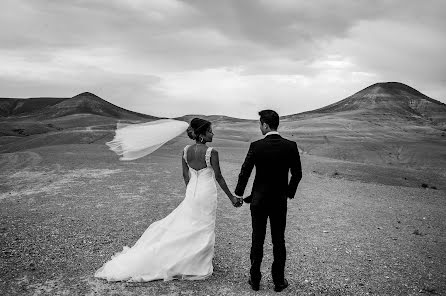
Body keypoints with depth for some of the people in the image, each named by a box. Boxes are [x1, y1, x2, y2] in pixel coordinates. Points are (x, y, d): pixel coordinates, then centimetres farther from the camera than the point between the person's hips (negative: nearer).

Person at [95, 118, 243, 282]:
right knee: (203, 230, 9)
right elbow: (219, 177, -13)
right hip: (207, 194, -5)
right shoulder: (211, 153, -18)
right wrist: (231, 197, -2)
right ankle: (197, 268, 22)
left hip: (191, 191, 5)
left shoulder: (186, 150, -1)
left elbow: (185, 175, 8)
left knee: (181, 225, 17)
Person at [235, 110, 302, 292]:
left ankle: (255, 280, 24)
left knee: (257, 241, 12)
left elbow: (245, 172, -9)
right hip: (280, 202, 2)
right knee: (279, 241, 14)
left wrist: (239, 193, 7)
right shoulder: (291, 146, -7)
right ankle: (279, 281, 25)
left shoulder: (256, 146, -14)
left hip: (258, 201, -1)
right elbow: (297, 174, 2)